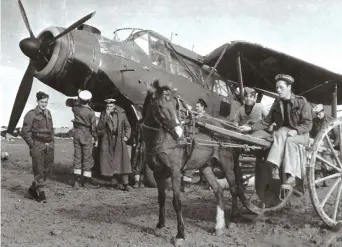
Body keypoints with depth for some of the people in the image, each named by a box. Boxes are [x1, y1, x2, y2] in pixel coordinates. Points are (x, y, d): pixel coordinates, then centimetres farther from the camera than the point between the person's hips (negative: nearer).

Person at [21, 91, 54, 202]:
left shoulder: (48, 113, 13)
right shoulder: (31, 114, -6)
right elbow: (25, 132, -7)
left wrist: (52, 142, 12)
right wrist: (32, 145, -10)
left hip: (49, 145, 6)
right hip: (37, 145, -6)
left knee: (47, 169, 9)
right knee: (39, 170, -5)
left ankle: (33, 188, 26)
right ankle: (41, 192, 6)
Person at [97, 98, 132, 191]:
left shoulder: (121, 114, 4)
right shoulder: (103, 114, 5)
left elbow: (127, 126, 15)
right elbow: (99, 127, -8)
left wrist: (126, 136, 0)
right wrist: (106, 115, -15)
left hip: (119, 140, -1)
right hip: (107, 141, 1)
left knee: (122, 161, -7)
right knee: (110, 162, 1)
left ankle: (124, 183, -5)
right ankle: (115, 182, 11)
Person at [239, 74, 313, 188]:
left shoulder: (301, 102, -6)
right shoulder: (277, 103, 7)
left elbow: (308, 124, -10)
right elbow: (267, 121, 5)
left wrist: (296, 131, -29)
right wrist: (251, 128, -9)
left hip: (300, 135, -3)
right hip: (283, 133, 3)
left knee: (289, 140, -36)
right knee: (282, 131, -32)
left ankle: (291, 177, -39)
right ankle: (274, 168, -41)